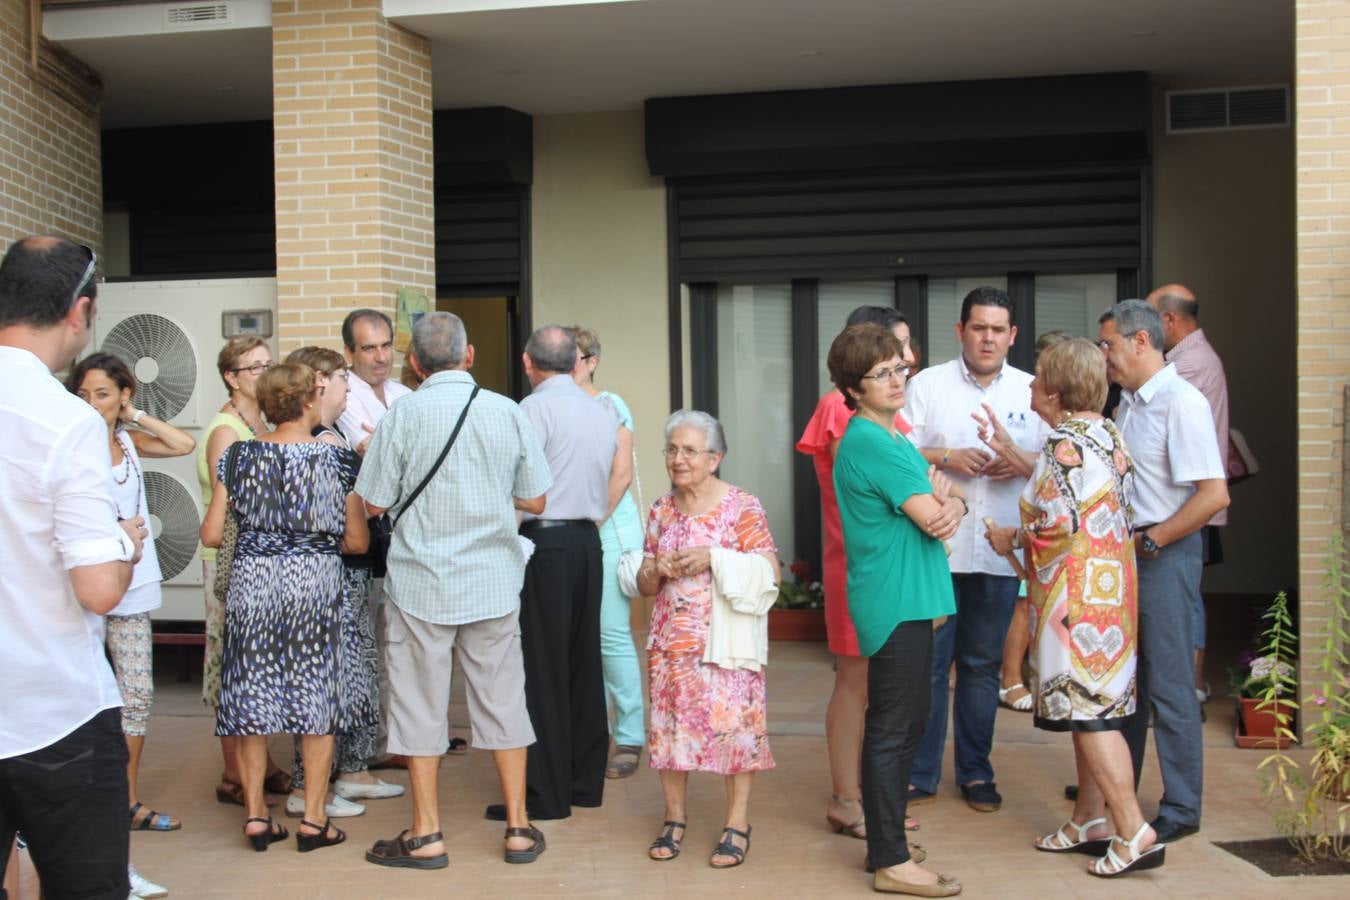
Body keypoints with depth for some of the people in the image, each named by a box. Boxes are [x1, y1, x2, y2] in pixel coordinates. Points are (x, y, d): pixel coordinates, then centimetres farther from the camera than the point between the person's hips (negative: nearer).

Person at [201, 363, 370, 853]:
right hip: (315, 580, -2)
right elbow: (357, 541, -2)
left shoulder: (238, 456, 0)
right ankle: (313, 819, 10)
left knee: (252, 691, 11)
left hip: (251, 580, 2)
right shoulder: (335, 458, -5)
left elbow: (211, 534, 1)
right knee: (316, 693, 7)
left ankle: (255, 815, 16)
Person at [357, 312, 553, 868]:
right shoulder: (506, 412, -3)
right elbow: (534, 500, 4)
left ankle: (426, 835, 16)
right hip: (494, 581, 2)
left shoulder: (403, 416, -9)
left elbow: (374, 505, -4)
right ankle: (518, 828, 18)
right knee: (501, 698, 11)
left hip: (422, 582, -2)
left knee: (420, 703, 8)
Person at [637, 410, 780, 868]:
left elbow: (770, 574, -10)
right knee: (668, 723, 5)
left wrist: (714, 558, -18)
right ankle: (674, 818, 20)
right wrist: (657, 569, -8)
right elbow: (644, 585, 15)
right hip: (671, 641, 5)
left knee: (732, 722, -6)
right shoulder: (661, 510, 10)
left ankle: (737, 823, 6)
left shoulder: (743, 508, -4)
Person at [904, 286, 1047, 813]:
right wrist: (947, 458, -14)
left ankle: (975, 771, 23)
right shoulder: (928, 385, 4)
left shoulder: (1032, 391, 9)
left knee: (983, 664, 11)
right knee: (927, 661, 1)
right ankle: (919, 774, 12)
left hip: (999, 552, 2)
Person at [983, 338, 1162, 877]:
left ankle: (1134, 834, -4)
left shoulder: (1066, 444, -18)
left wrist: (1012, 539, -5)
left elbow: (1059, 524, -23)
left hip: (1078, 594, -10)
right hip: (1109, 586, 10)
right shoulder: (1108, 434, 11)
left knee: (1088, 712, -6)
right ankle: (1089, 821, 24)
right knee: (1094, 707, 15)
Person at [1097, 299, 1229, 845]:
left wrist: (1150, 541, -18)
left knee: (1169, 686, -2)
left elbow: (1214, 494, -22)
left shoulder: (1181, 403, -16)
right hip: (1127, 550, 9)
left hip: (1165, 555, -9)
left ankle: (1182, 809, 9)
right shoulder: (1129, 404, 13)